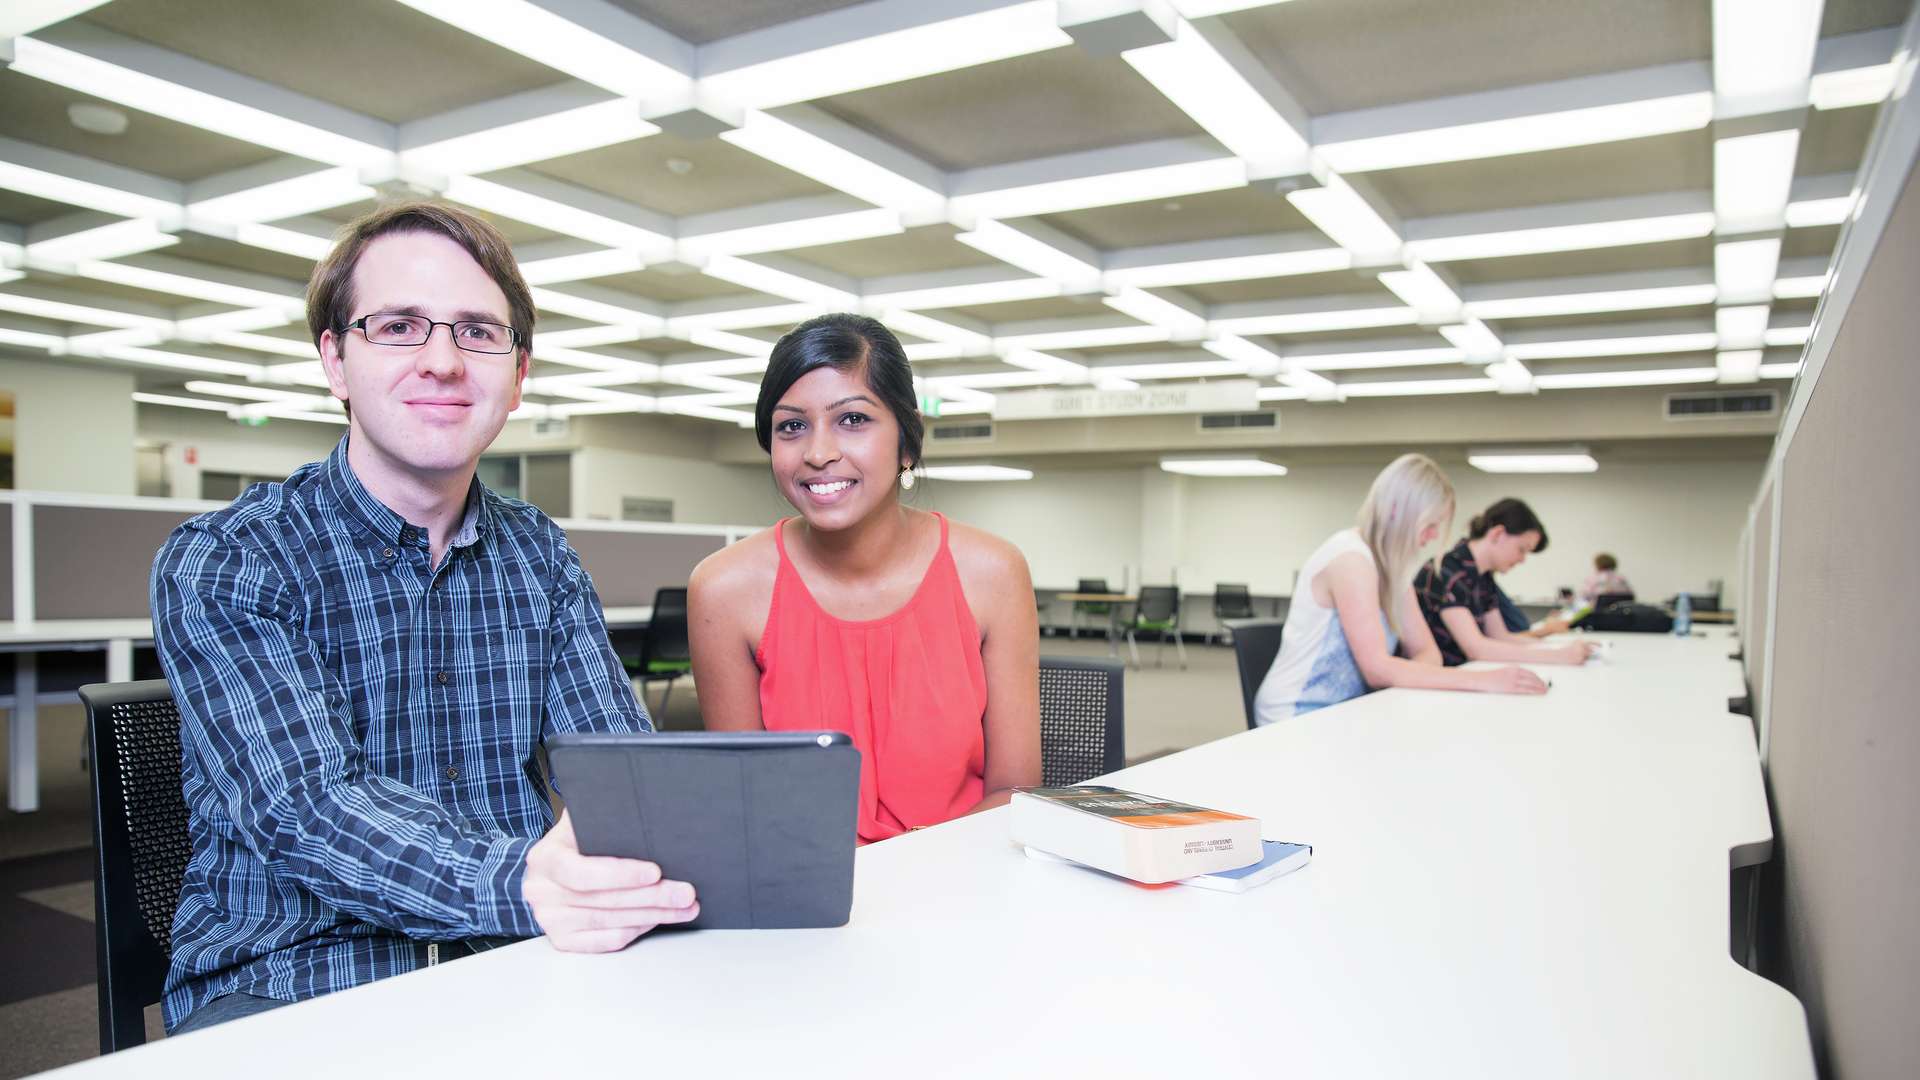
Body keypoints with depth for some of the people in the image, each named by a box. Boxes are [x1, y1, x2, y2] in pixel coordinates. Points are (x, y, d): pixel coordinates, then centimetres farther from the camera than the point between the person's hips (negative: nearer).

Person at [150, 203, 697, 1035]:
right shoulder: (218, 565, -7)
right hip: (281, 989, -3)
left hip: (515, 971, 4)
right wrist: (515, 884, -39)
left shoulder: (543, 559, 6)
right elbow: (305, 803, -20)